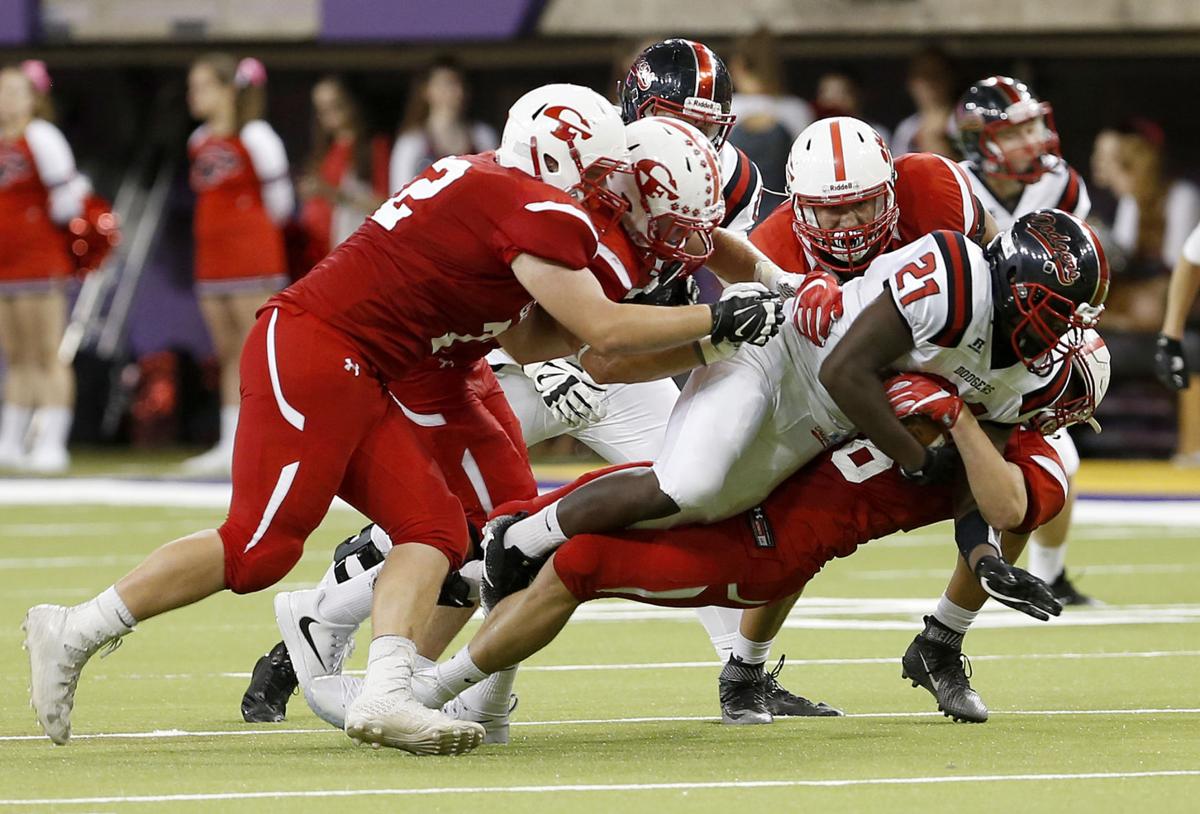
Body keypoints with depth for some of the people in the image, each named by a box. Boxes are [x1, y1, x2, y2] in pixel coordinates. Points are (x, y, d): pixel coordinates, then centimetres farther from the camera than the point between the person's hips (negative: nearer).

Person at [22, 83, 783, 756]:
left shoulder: (487, 188, 19)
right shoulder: (539, 211, -11)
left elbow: (525, 341, 21)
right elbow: (602, 329, -13)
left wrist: (650, 318, 13)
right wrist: (716, 320, -4)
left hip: (356, 377, 10)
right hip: (313, 350, -10)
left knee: (434, 530, 2)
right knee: (260, 546, -11)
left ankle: (387, 696, -11)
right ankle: (76, 631, -3)